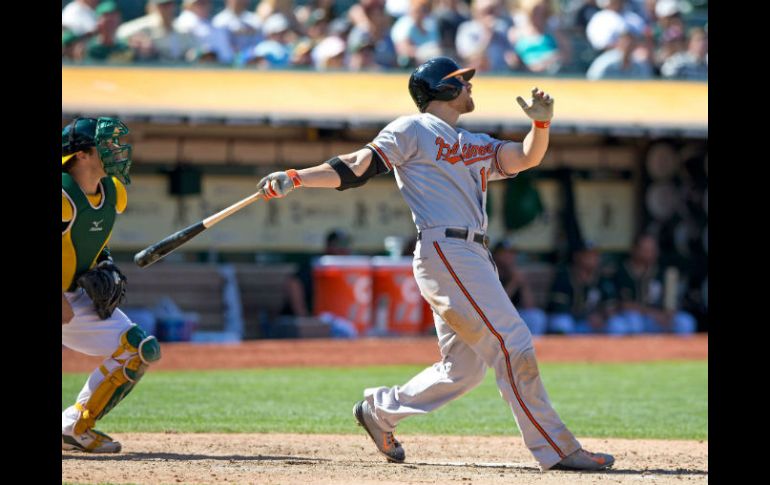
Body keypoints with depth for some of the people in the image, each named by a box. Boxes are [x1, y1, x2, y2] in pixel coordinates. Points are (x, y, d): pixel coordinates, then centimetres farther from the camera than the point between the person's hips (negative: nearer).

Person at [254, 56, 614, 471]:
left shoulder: (478, 146, 24)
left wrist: (541, 123, -8)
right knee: (513, 347, -12)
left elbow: (526, 157, 12)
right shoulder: (413, 130, 2)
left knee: (462, 368, 11)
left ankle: (380, 410, 27)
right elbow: (358, 167, -4)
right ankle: (555, 449, -10)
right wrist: (295, 178, -16)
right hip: (445, 249, -9)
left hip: (473, 258, 9)